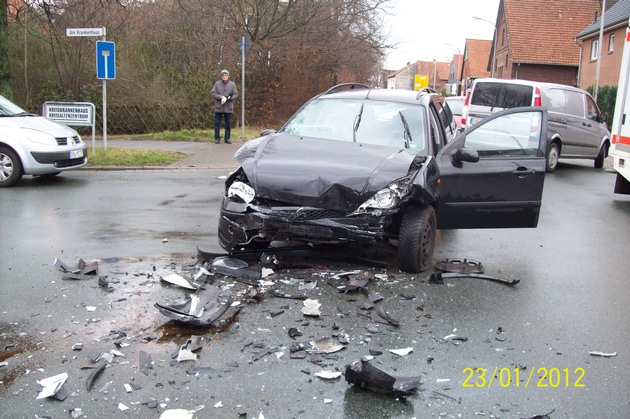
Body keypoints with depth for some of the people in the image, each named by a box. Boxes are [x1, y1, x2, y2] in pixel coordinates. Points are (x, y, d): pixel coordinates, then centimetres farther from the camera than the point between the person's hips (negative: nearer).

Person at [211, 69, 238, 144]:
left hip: (228, 108, 1)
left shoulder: (232, 84, 4)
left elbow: (236, 94, 2)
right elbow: (213, 93, -2)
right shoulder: (217, 84, 2)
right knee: (217, 123, 1)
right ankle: (217, 138, 9)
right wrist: (221, 97, -17)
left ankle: (227, 138, 15)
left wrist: (230, 98, -17)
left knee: (228, 124, 5)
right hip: (218, 107, -1)